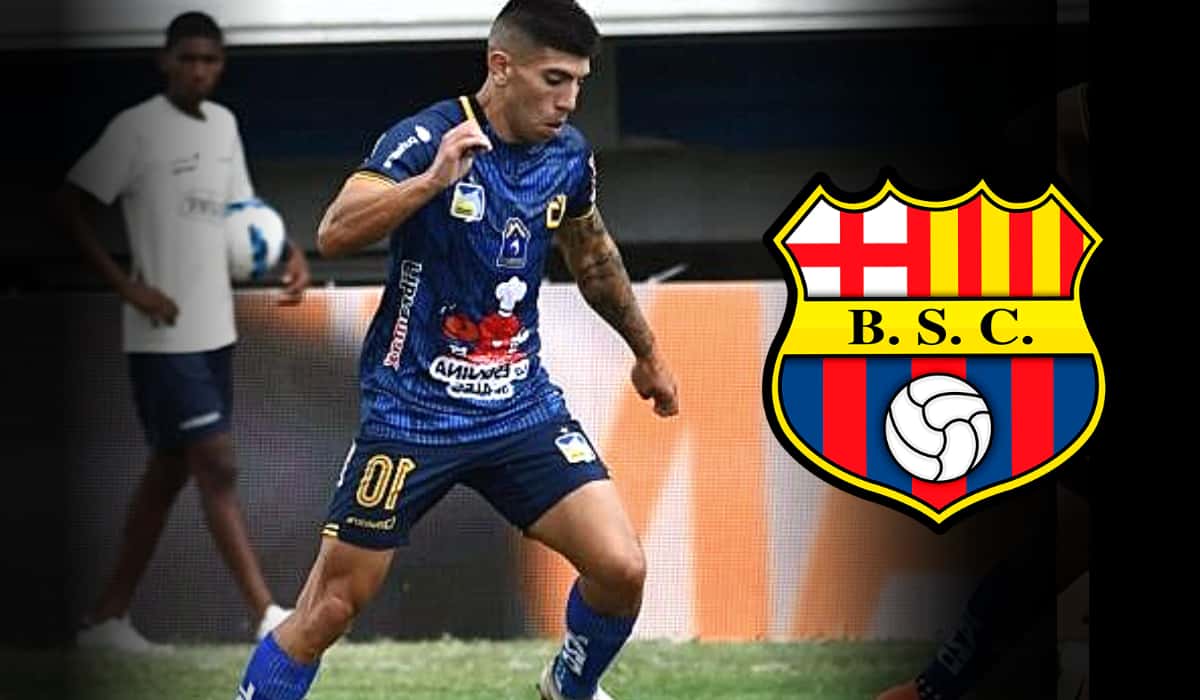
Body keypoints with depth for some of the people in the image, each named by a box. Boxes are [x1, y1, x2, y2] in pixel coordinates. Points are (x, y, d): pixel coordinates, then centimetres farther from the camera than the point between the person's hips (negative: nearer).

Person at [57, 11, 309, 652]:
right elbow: (72, 206, -11)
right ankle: (269, 617, -12)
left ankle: (108, 618, 18)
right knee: (217, 468, -10)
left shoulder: (222, 124, 10)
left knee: (170, 469, 11)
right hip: (165, 336, -8)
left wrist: (289, 255, 2)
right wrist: (129, 287, -16)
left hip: (214, 331, 8)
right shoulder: (137, 128, -11)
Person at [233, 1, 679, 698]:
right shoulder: (427, 138, -17)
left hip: (523, 405, 5)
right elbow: (334, 234, -31)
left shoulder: (568, 155, 2)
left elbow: (592, 253, 23)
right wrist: (433, 180, -42)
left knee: (621, 568, -6)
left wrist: (647, 350, 33)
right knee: (331, 608, -2)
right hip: (413, 410, -5)